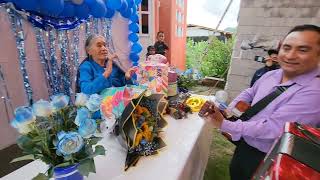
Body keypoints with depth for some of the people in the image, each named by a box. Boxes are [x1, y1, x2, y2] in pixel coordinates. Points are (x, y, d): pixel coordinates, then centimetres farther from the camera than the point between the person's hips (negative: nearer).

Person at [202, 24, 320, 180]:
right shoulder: (270, 75, -5)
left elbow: (272, 127, -32)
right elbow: (249, 93, 11)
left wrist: (224, 125, -30)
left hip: (266, 160, -6)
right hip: (244, 145, 6)